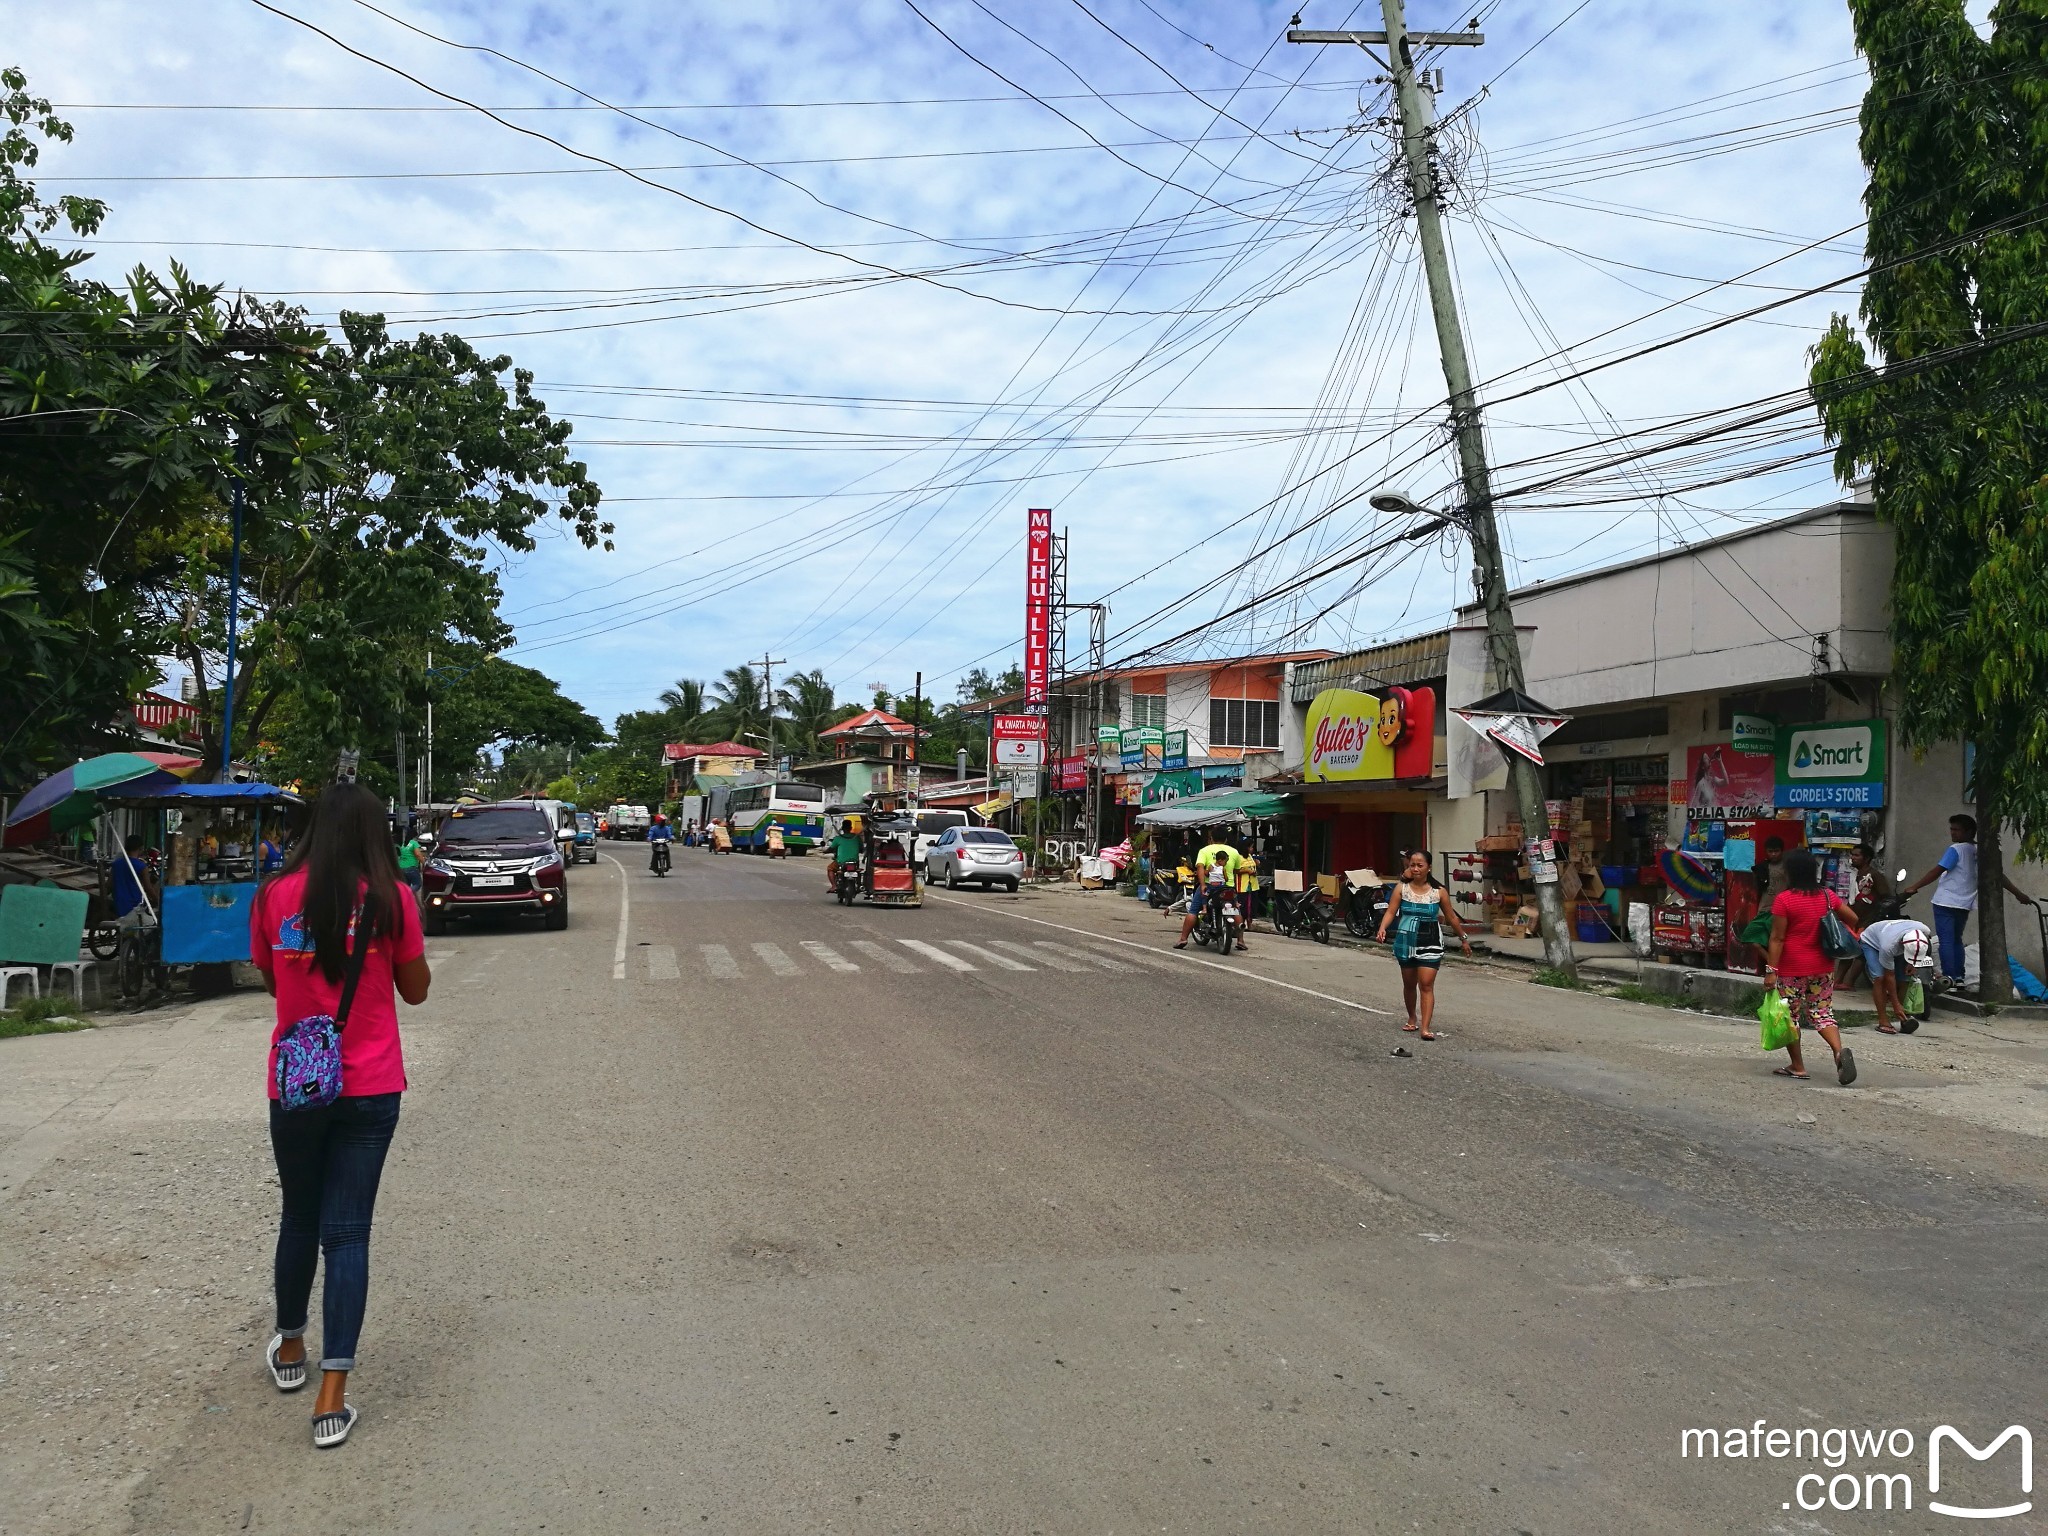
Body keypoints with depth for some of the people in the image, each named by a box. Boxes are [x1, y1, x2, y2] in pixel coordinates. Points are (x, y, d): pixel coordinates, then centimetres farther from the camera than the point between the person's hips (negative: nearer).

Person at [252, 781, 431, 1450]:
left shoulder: (274, 896, -5)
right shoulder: (389, 900, -10)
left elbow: (272, 980, 11)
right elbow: (416, 989, 2)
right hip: (369, 1089, -2)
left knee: (299, 1219, 21)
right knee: (348, 1232, 3)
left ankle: (290, 1350, 41)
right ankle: (332, 1400, 1)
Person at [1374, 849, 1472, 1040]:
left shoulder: (1439, 892, -3)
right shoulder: (1402, 889, -2)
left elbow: (1451, 917, 6)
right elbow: (1391, 912, -9)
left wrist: (1464, 939, 12)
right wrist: (1382, 929, -27)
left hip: (1430, 942, -2)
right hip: (1406, 941, 2)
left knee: (1426, 984, -10)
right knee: (1409, 983, 15)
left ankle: (1425, 1027, -13)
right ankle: (1412, 1019, 35)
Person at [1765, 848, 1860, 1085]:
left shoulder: (1784, 900, -13)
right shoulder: (1828, 896, 2)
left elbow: (1777, 938, -14)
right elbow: (1853, 919, 12)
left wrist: (1771, 970, -13)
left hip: (1792, 969, -5)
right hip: (1823, 967, 5)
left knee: (1790, 1015, 8)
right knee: (1823, 1013, 12)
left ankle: (1797, 1066, 13)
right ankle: (1840, 1050, -11)